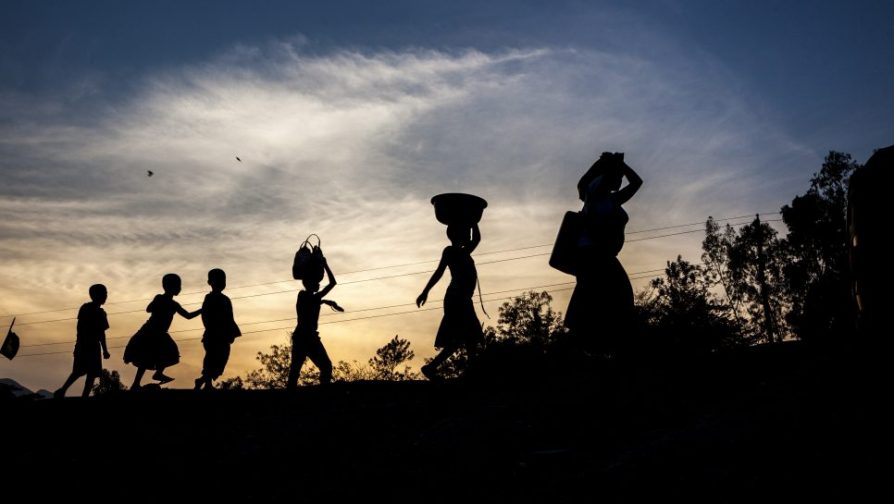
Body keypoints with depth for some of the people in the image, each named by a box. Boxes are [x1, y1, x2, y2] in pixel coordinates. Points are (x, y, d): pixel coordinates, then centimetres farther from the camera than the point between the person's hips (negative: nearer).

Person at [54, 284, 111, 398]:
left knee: (78, 371, 21)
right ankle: (84, 396, -5)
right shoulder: (100, 313, -12)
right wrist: (105, 350, -10)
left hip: (81, 345, 7)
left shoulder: (84, 307, 7)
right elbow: (101, 334, -14)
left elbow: (79, 327, 12)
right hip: (92, 347, -7)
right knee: (92, 374, 0)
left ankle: (62, 390, 10)